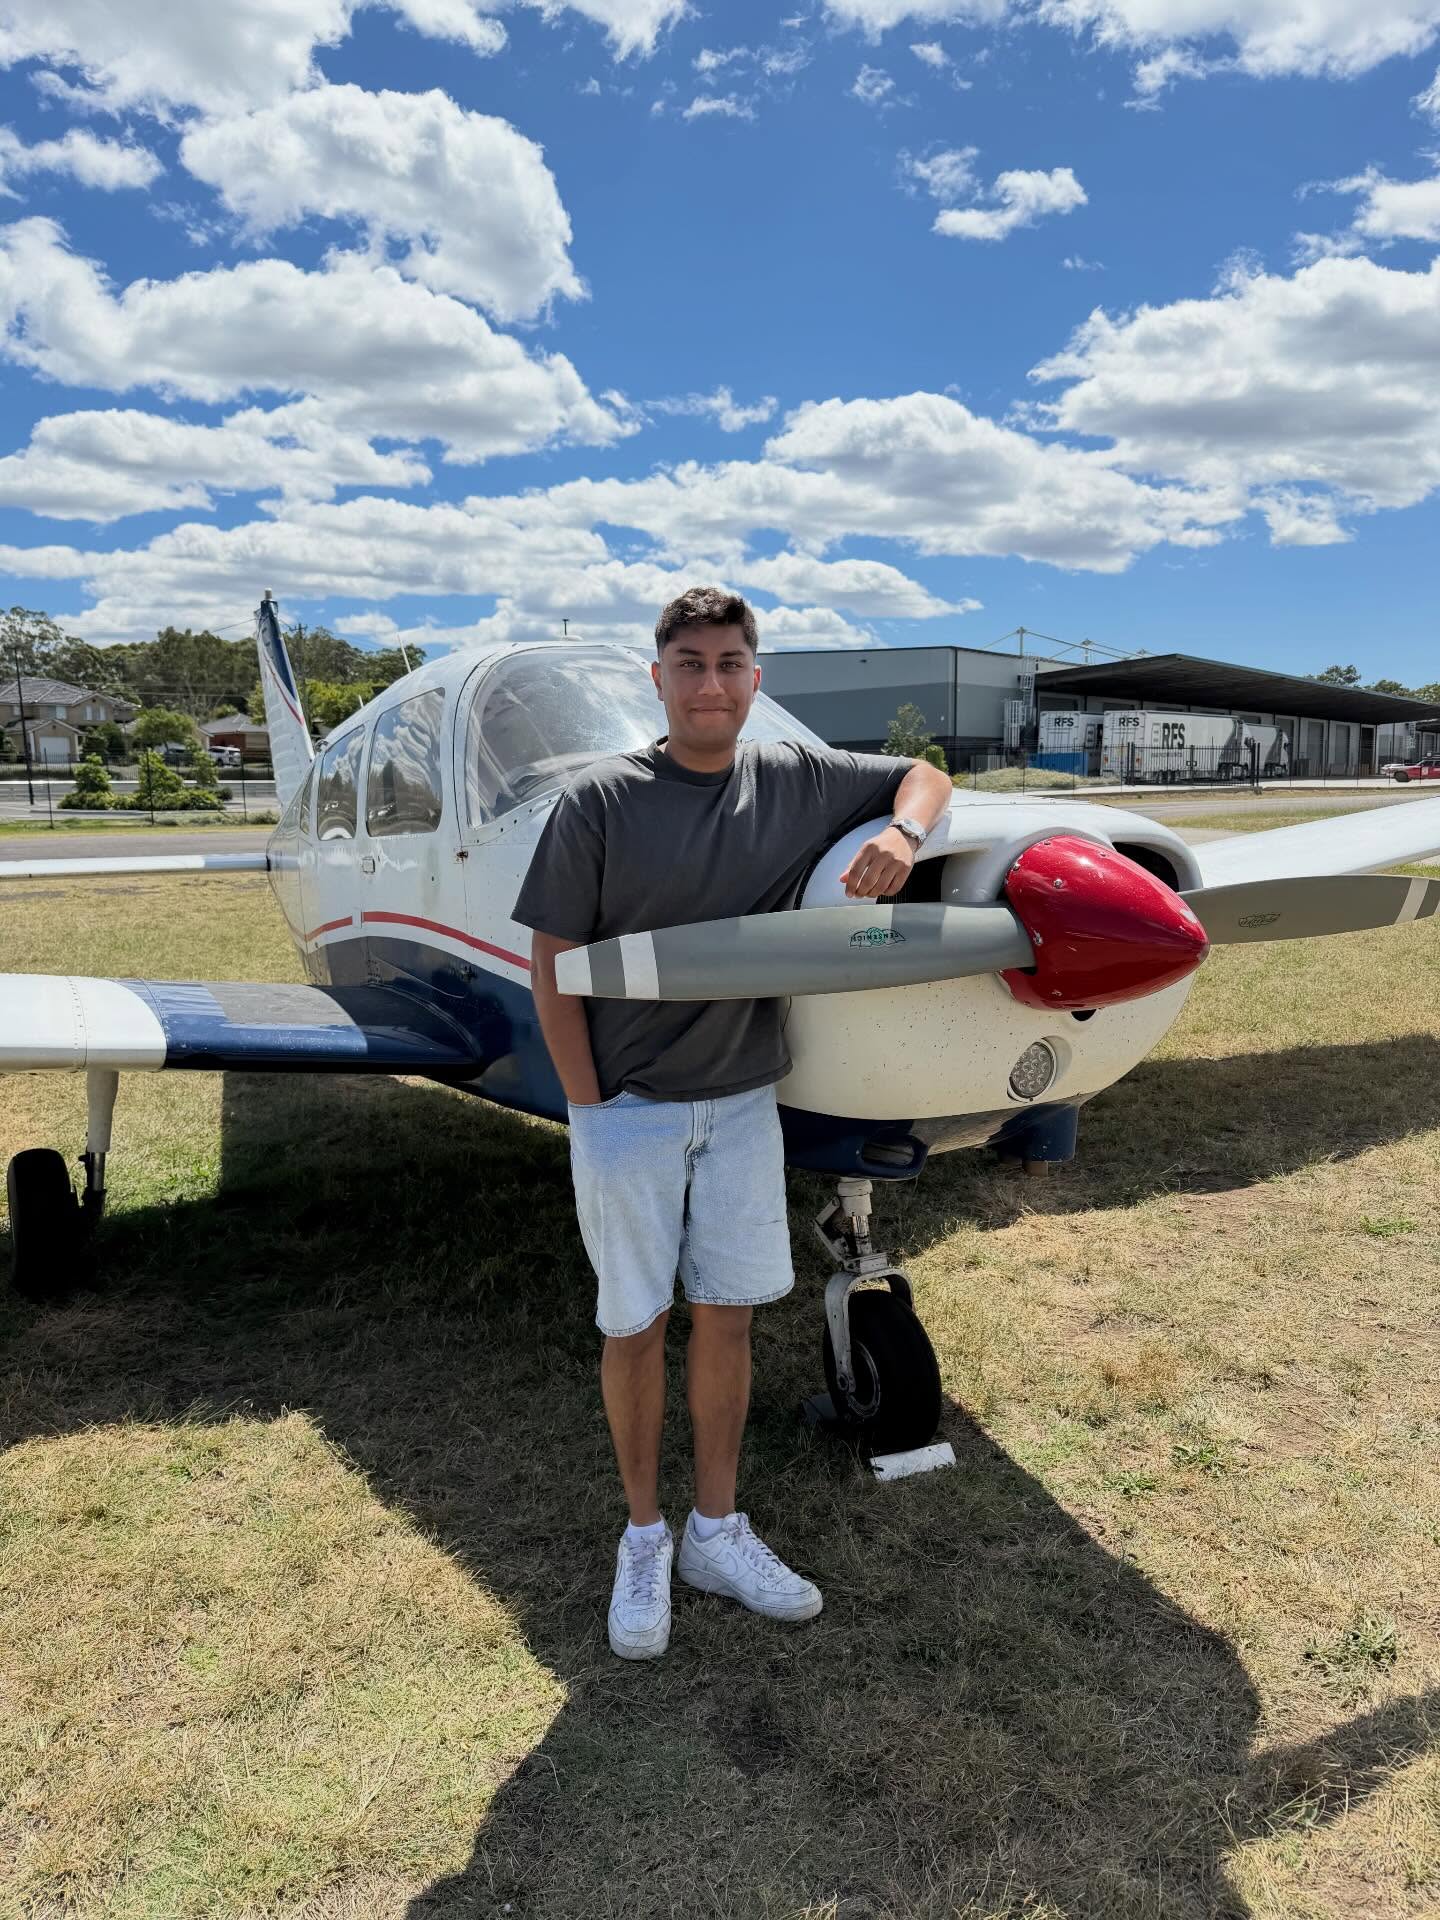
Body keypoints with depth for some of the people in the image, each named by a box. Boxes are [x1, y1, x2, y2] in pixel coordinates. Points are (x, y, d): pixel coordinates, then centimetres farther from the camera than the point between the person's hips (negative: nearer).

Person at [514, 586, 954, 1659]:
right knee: (636, 1327, 9)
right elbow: (553, 962, -7)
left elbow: (924, 775, 14)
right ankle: (646, 1541, 30)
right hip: (629, 1108, -3)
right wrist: (591, 1109, -10)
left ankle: (717, 1534, 31)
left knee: (727, 1318, 13)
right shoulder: (600, 802, -10)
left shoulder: (797, 781, 0)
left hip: (743, 1100, 3)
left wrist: (904, 834, -10)